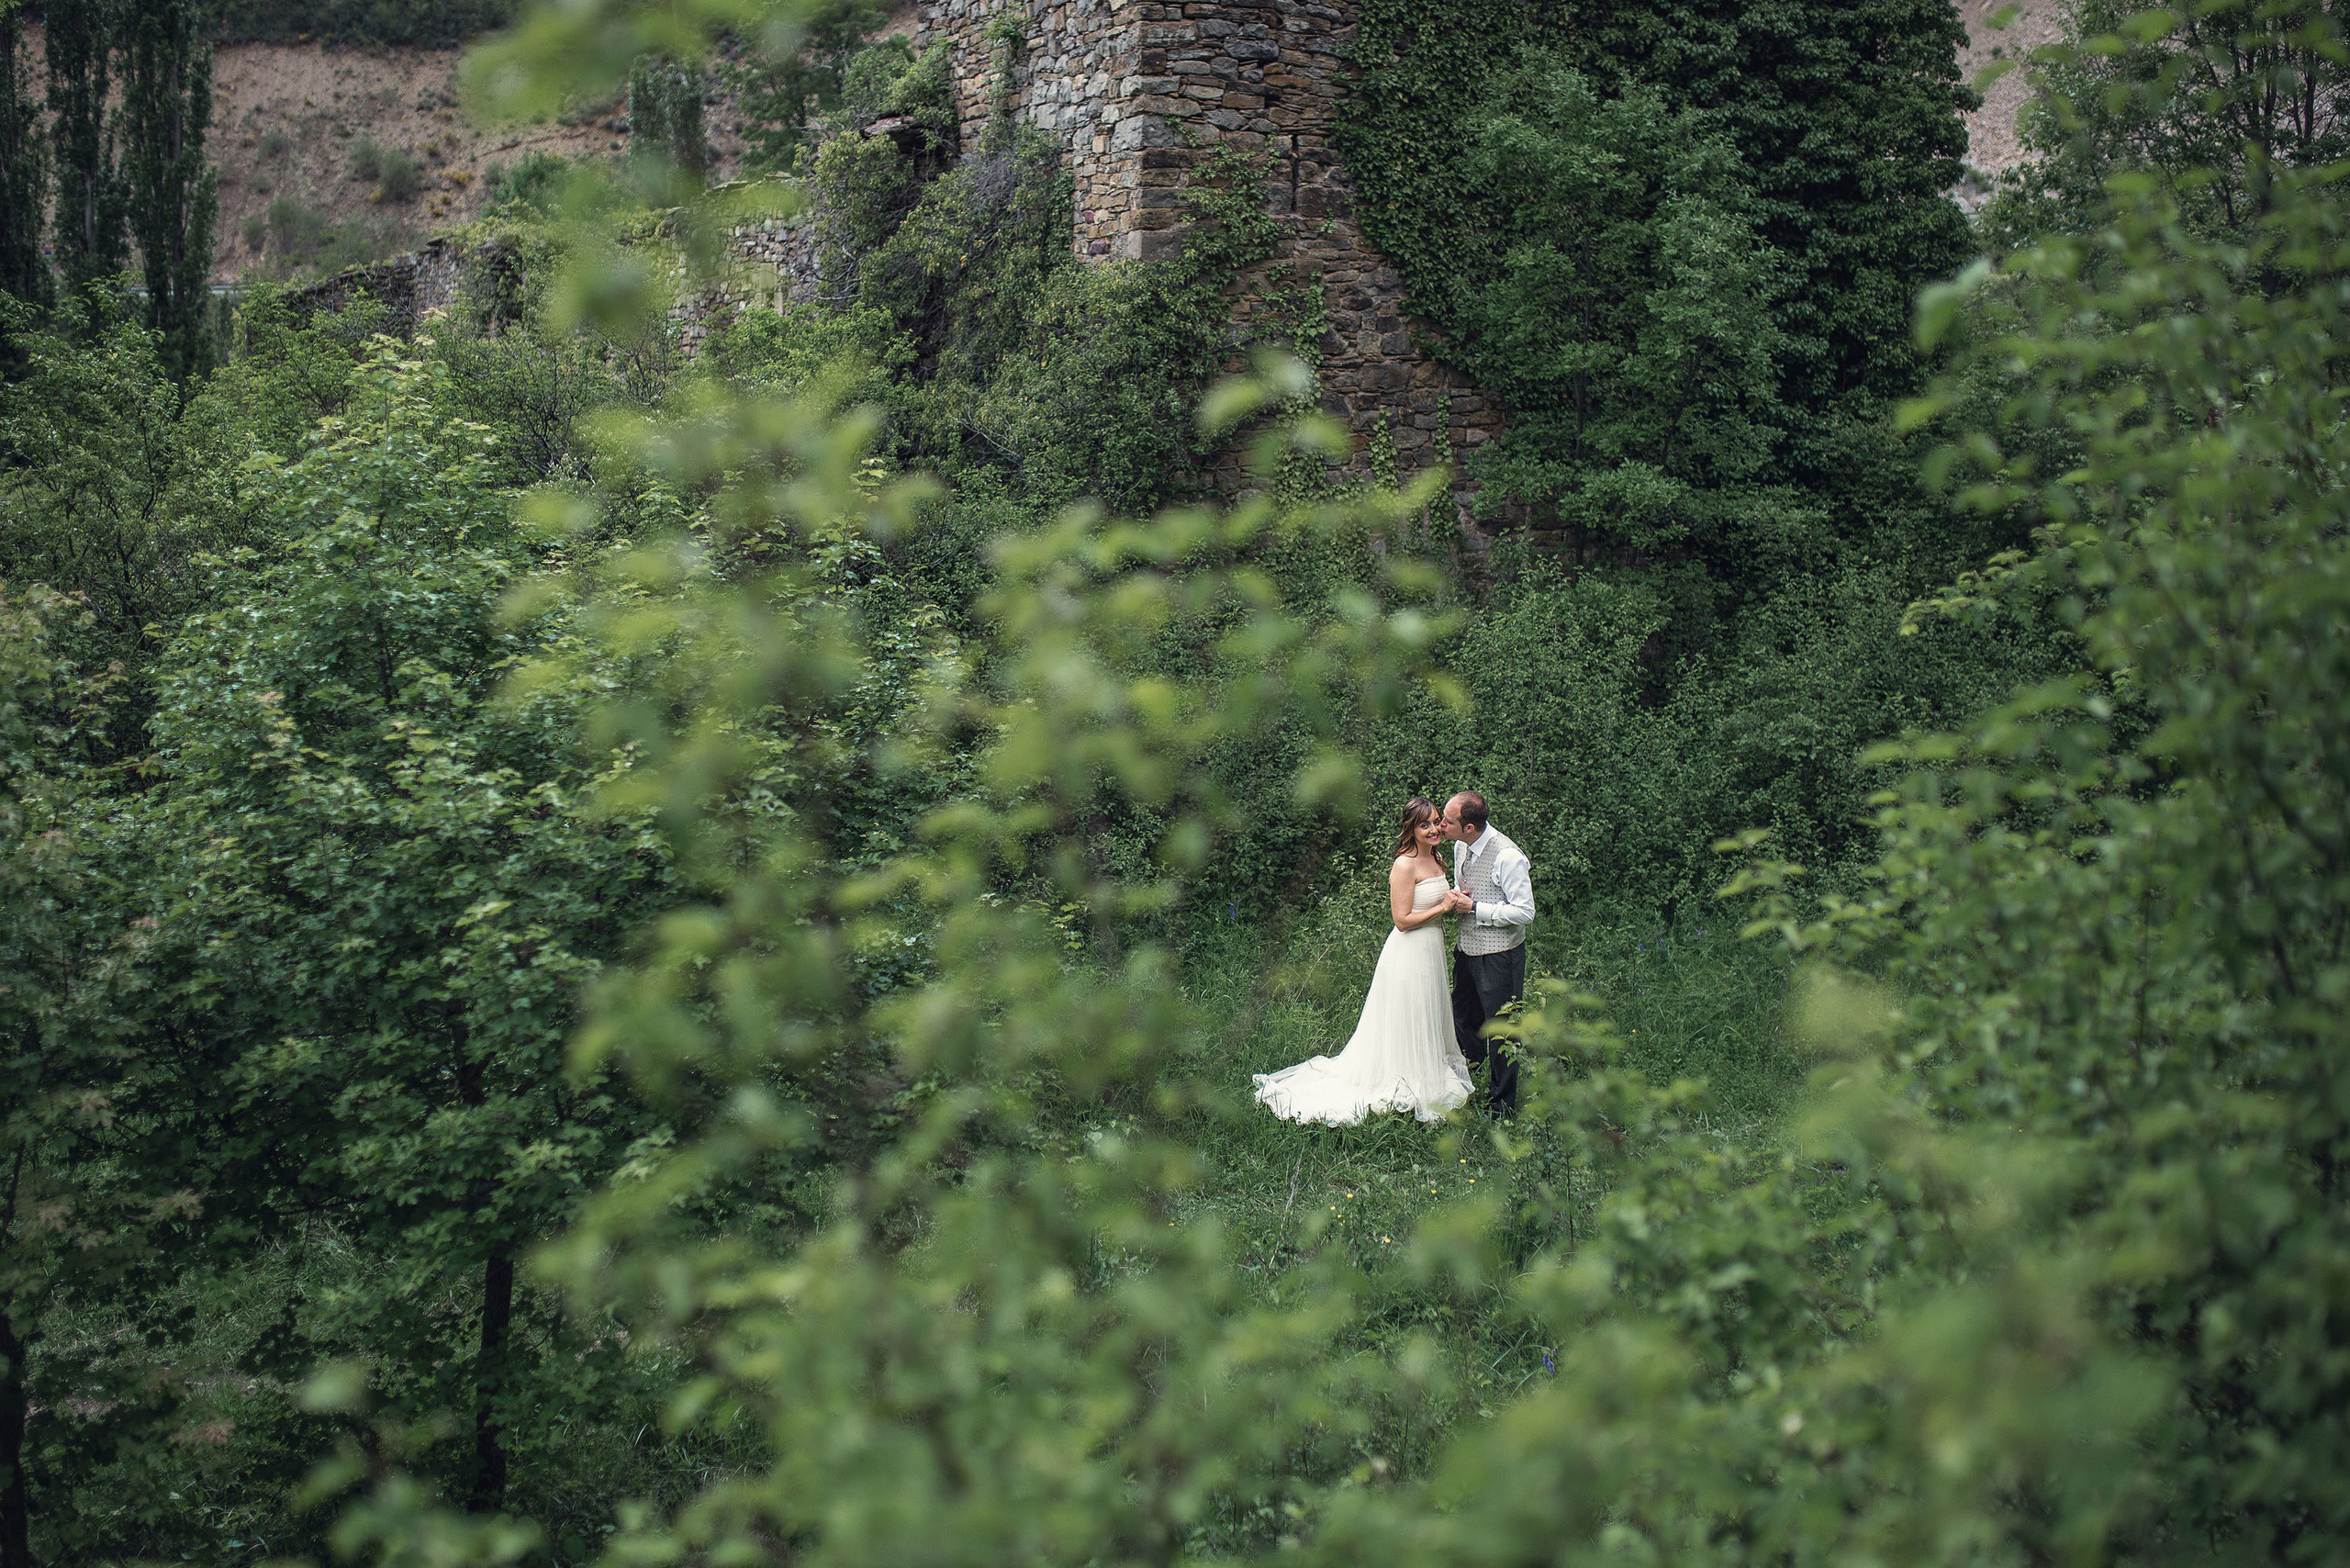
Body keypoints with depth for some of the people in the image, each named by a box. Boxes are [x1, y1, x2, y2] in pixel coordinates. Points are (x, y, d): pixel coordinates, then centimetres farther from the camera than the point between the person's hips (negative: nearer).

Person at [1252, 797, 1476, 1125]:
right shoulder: (1405, 866, -20)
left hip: (1431, 951, 9)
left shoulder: (1433, 860, 8)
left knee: (1427, 1022, 20)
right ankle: (1407, 1087, 15)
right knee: (1407, 1023, 3)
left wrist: (1453, 901, -2)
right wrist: (1443, 907, -19)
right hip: (1409, 954, -9)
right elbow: (1402, 920, -21)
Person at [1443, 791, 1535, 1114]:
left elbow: (1524, 912, -22)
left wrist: (1474, 907, -20)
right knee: (1462, 1019, 22)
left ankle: (1501, 1106, 19)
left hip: (1498, 955, -8)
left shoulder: (1508, 857, -25)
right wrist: (1455, 895, -3)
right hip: (1467, 948, 8)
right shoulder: (1461, 846, 1)